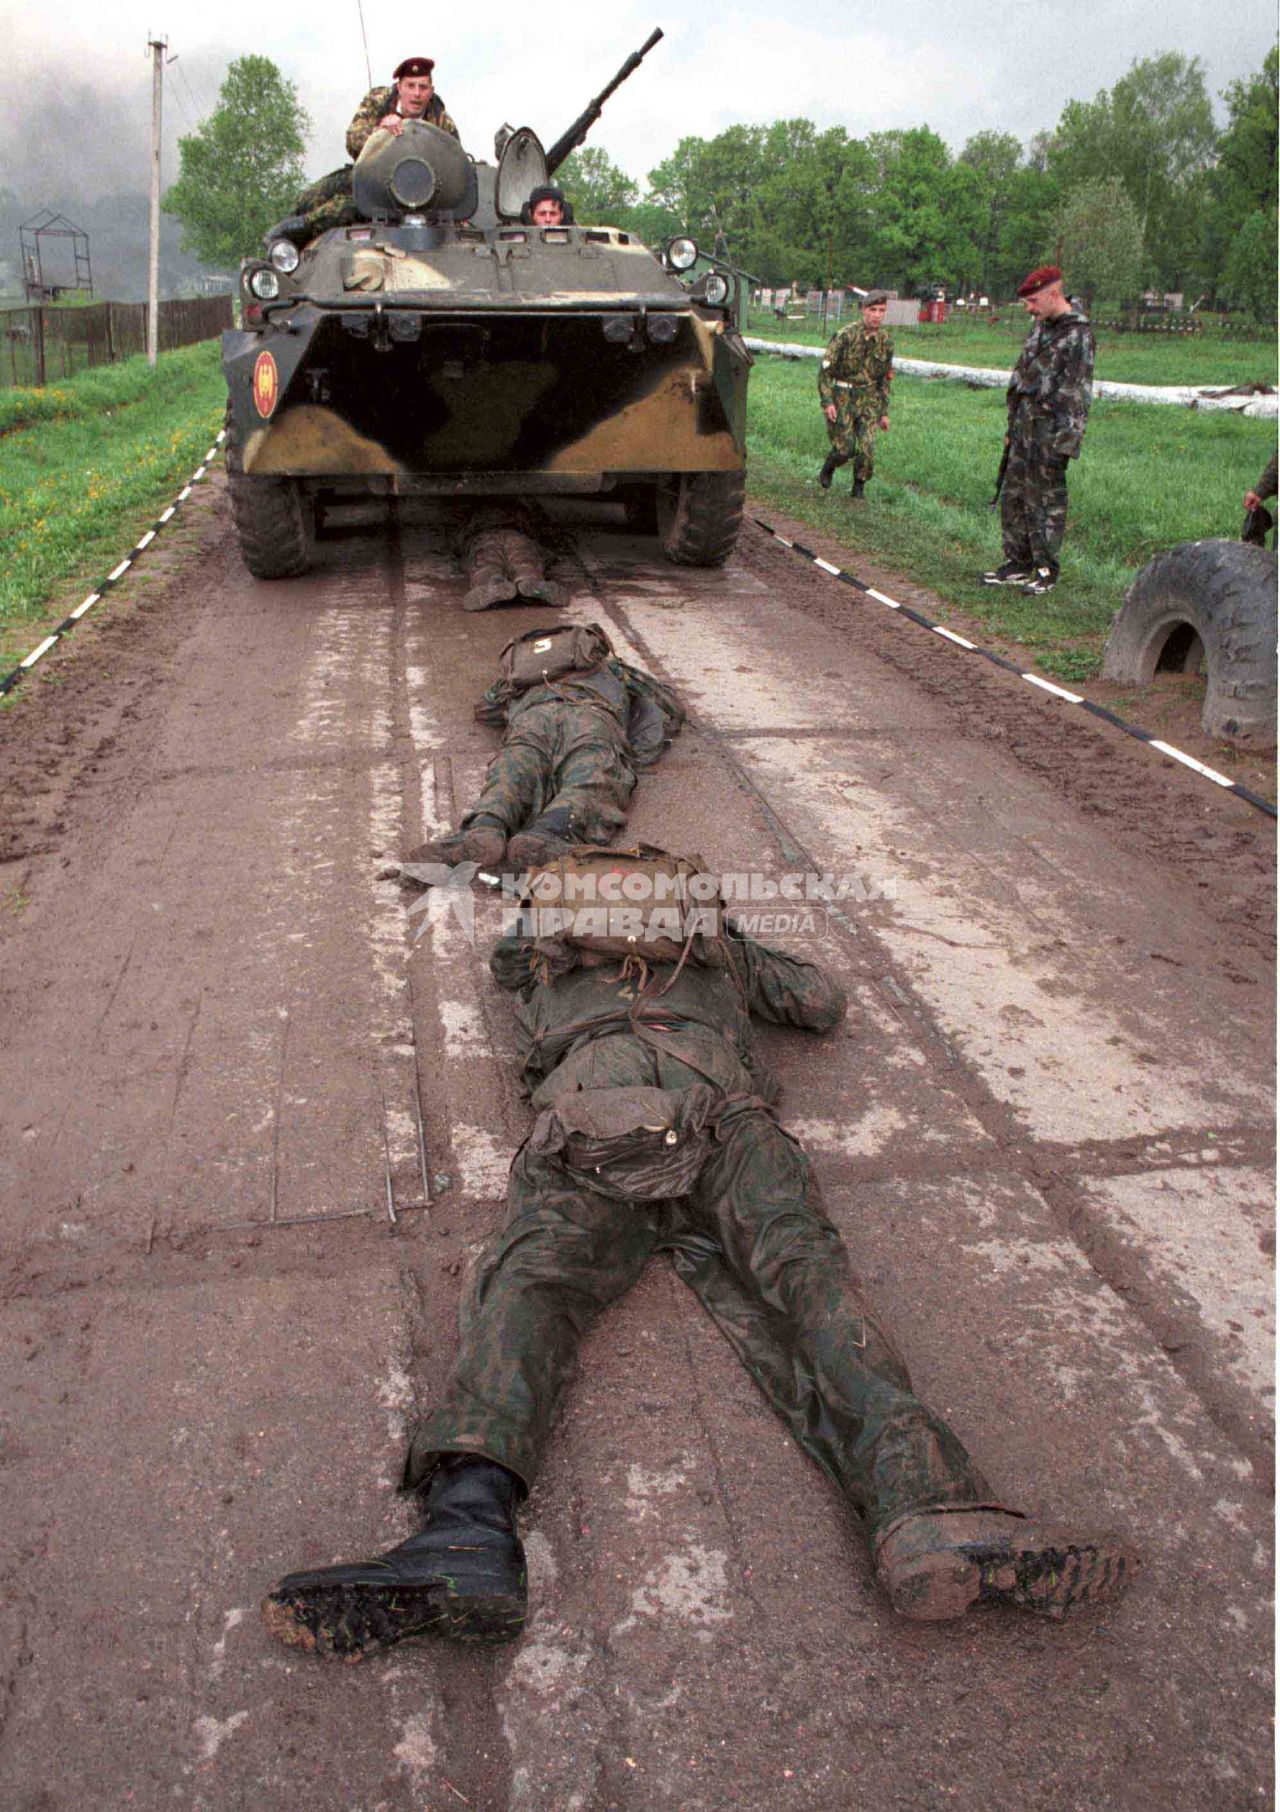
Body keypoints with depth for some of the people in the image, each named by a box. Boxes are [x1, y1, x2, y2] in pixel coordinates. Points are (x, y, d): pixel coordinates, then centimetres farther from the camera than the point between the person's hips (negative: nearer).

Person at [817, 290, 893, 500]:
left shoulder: (886, 342, 3)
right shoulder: (846, 335, -13)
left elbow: (885, 379, 14)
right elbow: (825, 370, -11)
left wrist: (884, 412, 13)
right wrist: (827, 402, -20)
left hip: (868, 399, 3)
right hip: (842, 398, -3)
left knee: (867, 447, -9)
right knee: (845, 447, -8)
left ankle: (860, 486, 14)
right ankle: (828, 469, 26)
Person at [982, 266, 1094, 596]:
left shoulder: (1078, 335, -12)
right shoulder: (1040, 327, 15)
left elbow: (1076, 395, -16)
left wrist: (1064, 440, -20)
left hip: (1050, 432, -9)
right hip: (1025, 427, 9)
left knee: (1046, 501, -3)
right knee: (1013, 497, 11)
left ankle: (1047, 570, 7)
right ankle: (1018, 564, 20)